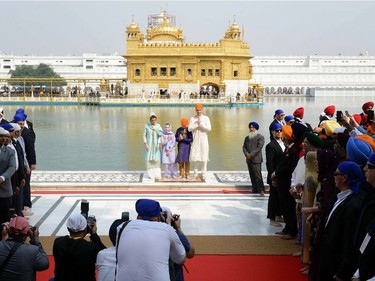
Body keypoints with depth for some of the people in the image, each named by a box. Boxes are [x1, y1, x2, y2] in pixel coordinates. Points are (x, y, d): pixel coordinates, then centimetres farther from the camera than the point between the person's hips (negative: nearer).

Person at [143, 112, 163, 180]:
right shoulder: (147, 126, -4)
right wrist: (146, 144, -10)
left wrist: (158, 144, -12)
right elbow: (144, 135, -1)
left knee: (157, 159, -3)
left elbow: (159, 136, 0)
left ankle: (157, 174, -1)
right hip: (149, 145, -1)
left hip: (156, 145, 1)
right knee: (149, 159, -3)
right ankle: (151, 175, 1)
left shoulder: (158, 126, 1)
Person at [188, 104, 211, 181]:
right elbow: (190, 128, -3)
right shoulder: (192, 118, 7)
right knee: (194, 158, -1)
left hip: (203, 140, -1)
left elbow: (209, 128, -8)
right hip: (195, 140, 1)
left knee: (204, 158, -3)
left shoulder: (206, 118, 3)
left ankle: (203, 175, 2)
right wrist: (197, 125, -12)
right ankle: (196, 174, 9)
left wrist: (201, 124, -13)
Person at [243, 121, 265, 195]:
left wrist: (251, 155, -16)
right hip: (249, 159, 6)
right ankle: (255, 189, 12)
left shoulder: (260, 137, -1)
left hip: (256, 159, -6)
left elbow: (259, 147, -11)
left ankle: (261, 190, -10)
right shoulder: (247, 138, 19)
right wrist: (246, 154, -8)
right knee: (252, 175, 7)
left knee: (258, 175, -11)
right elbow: (244, 147, 12)